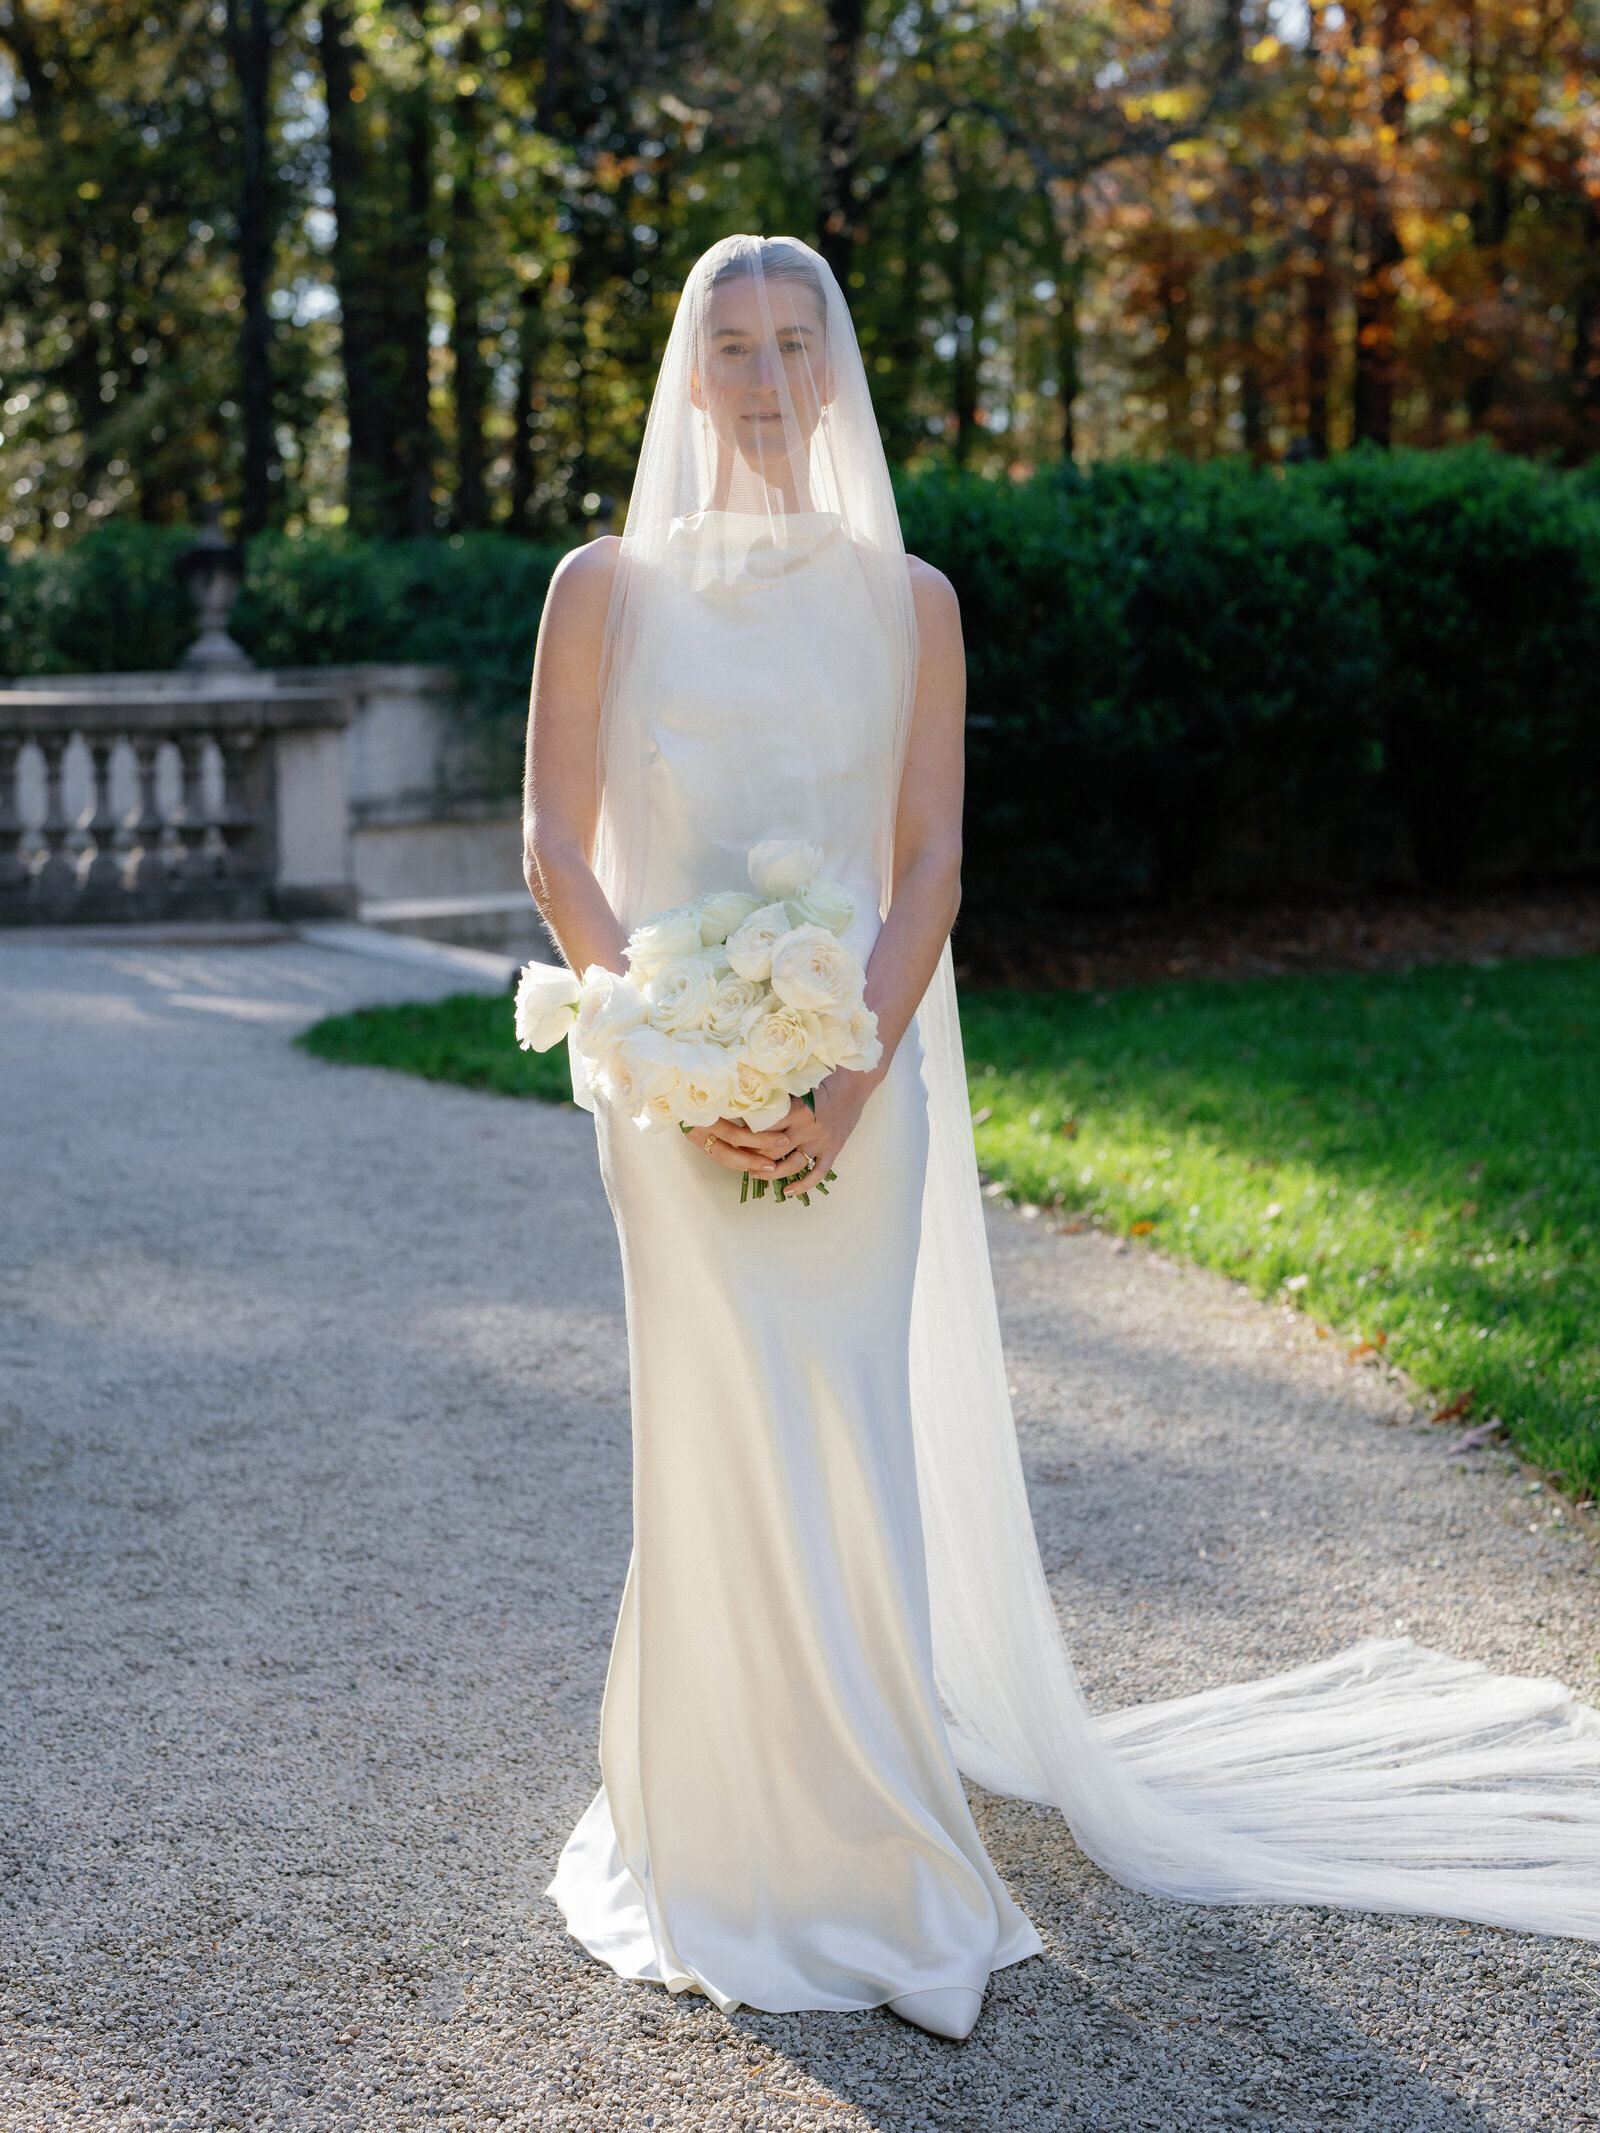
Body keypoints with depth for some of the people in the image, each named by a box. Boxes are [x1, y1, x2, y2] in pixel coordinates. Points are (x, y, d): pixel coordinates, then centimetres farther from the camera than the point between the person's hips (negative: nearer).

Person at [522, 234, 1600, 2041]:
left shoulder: (904, 598, 7)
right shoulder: (607, 587, 5)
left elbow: (930, 862, 1)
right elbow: (556, 846, 0)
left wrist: (852, 1073, -13)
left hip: (854, 1080, 1)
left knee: (854, 1458, 1)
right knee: (721, 1451, 2)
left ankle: (866, 1853, 15)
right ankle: (730, 1849, 18)